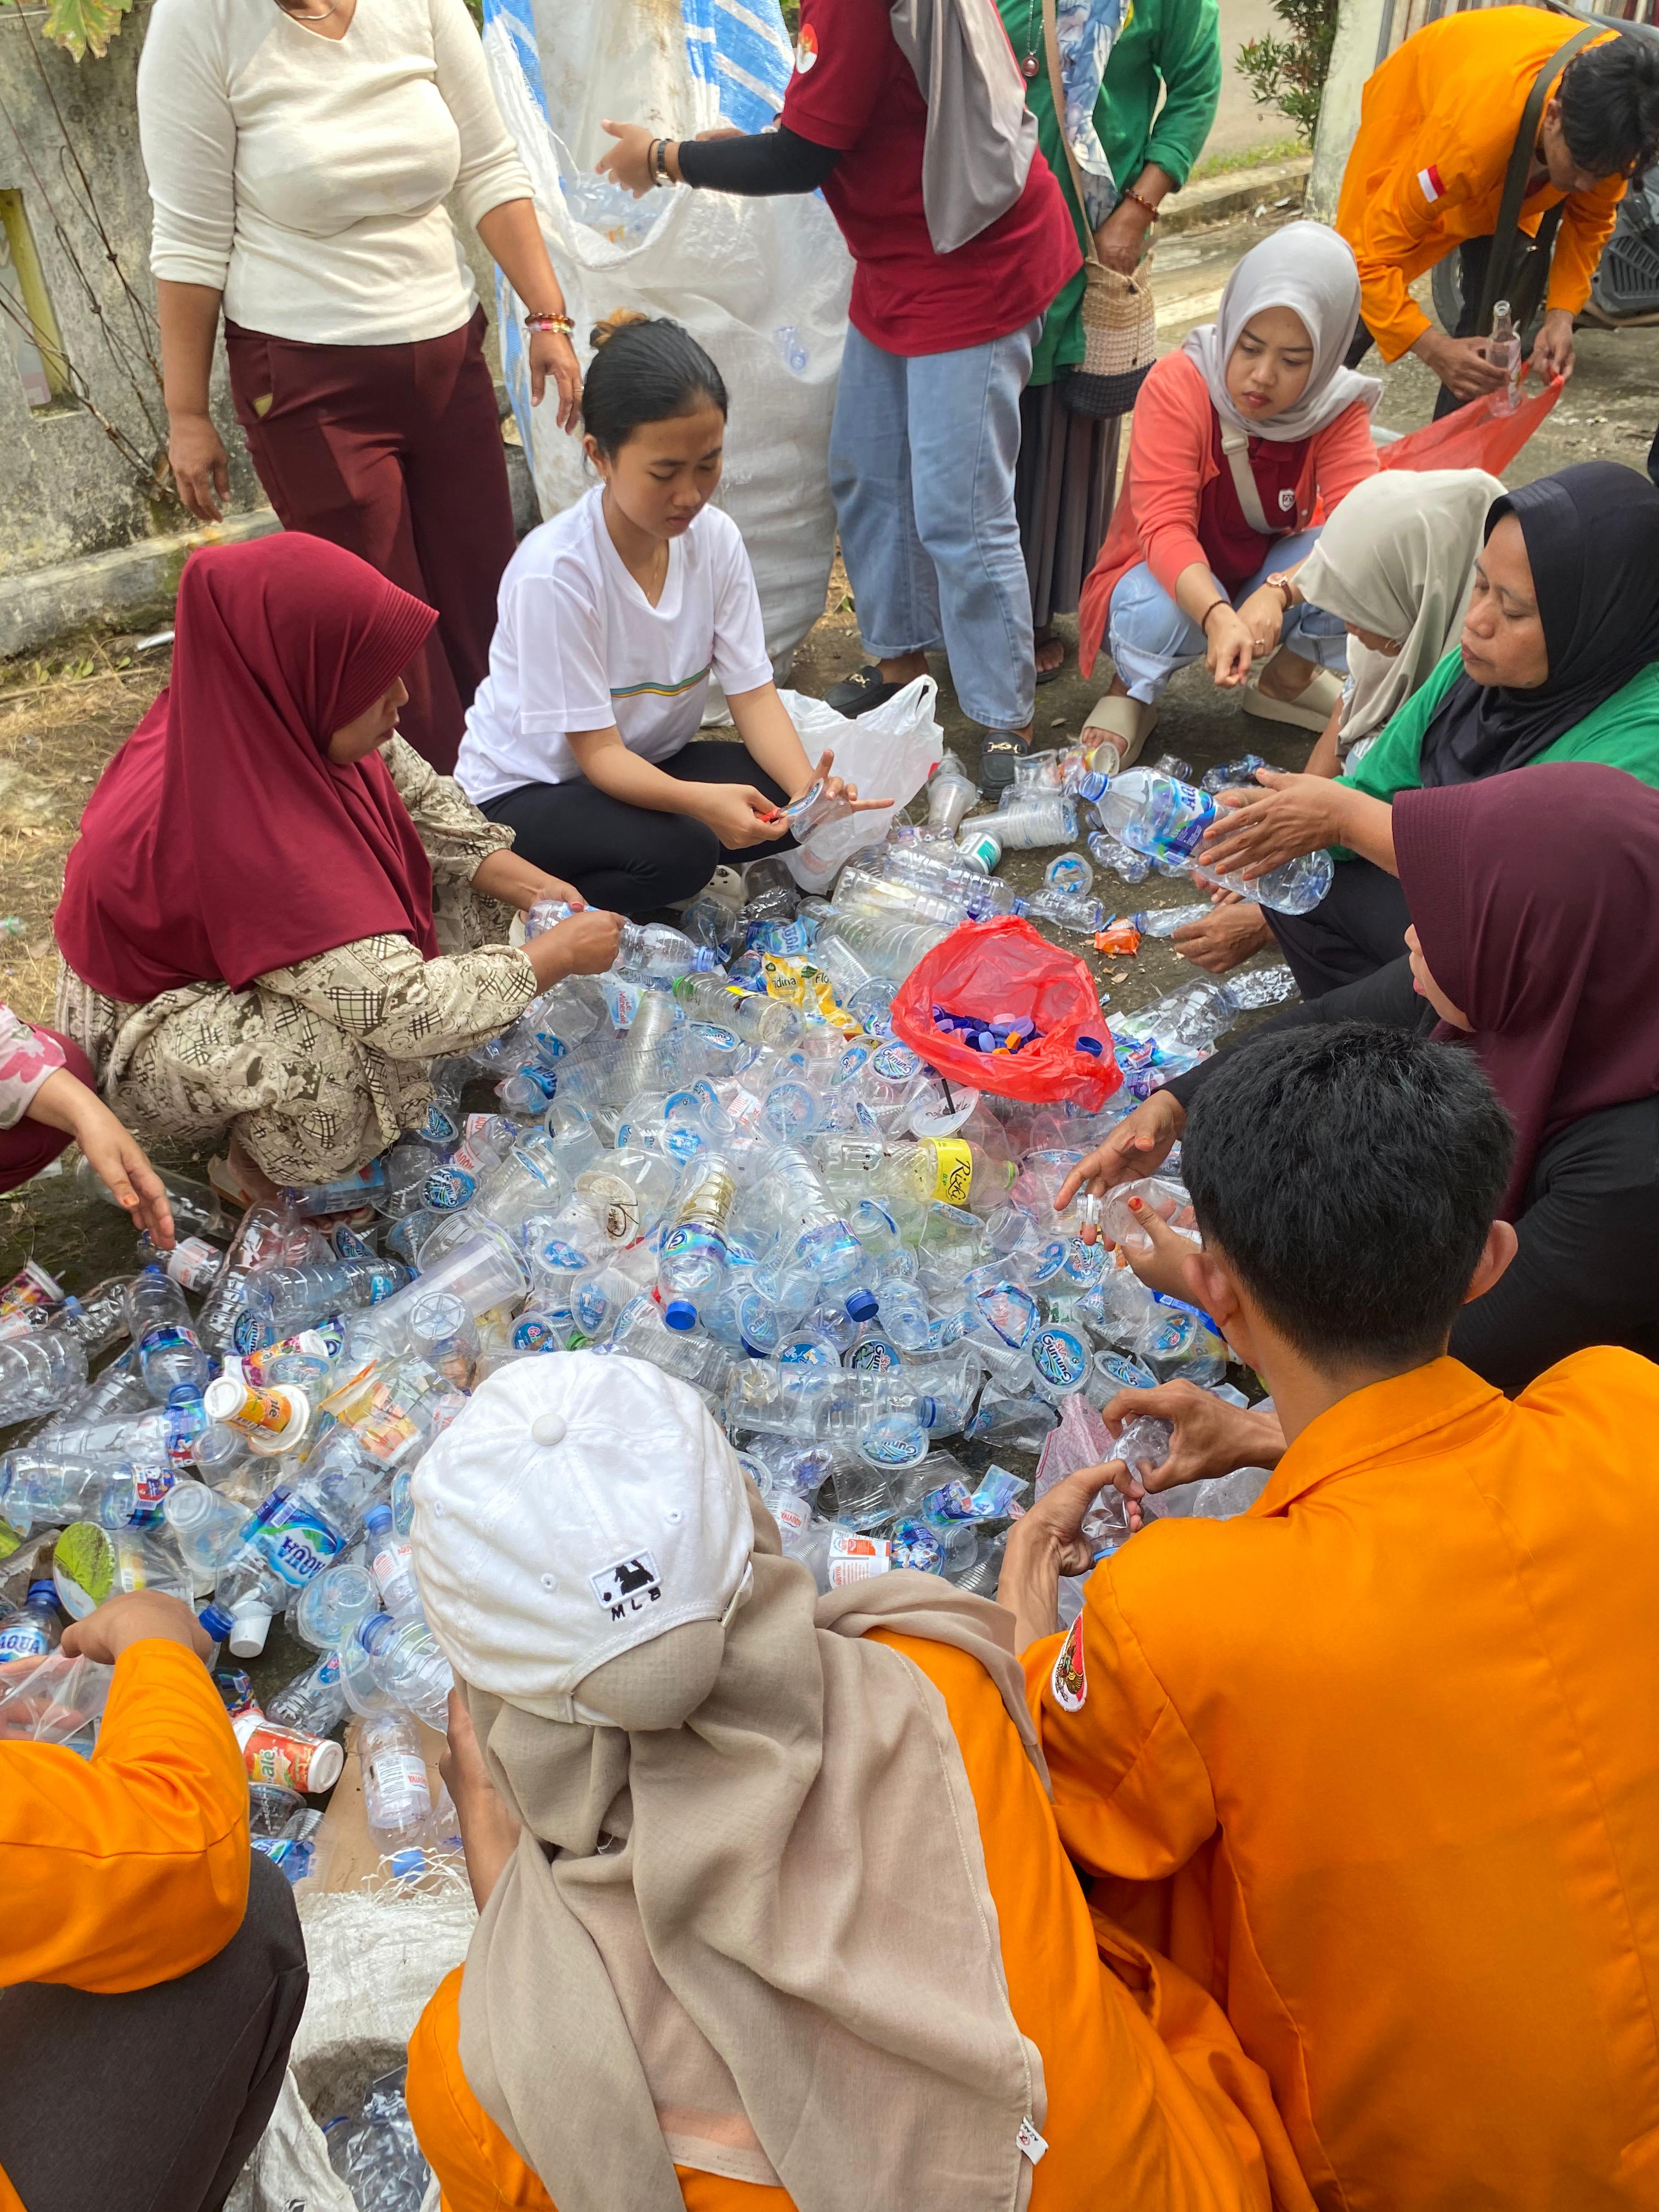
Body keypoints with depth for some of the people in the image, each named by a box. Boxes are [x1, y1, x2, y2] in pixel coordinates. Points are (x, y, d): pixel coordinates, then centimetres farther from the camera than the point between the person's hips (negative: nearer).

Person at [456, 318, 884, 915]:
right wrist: (697, 799, -44)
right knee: (680, 853, -32)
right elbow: (597, 751, -25)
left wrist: (806, 785, -30)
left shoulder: (715, 538, -9)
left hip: (649, 763, 6)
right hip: (525, 792, -6)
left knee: (785, 799, -17)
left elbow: (753, 692, -10)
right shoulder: (554, 571, -27)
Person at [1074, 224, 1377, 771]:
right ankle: (1133, 691, -2)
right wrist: (1217, 615, -51)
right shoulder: (1176, 384, -22)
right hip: (1170, 577, -3)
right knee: (1163, 615, -39)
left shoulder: (1338, 406, -13)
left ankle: (1288, 679, 5)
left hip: (1269, 573, 4)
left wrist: (1278, 593, -47)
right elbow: (1164, 526, -32)